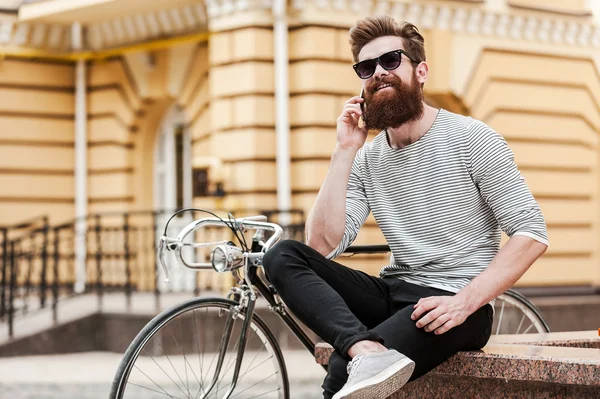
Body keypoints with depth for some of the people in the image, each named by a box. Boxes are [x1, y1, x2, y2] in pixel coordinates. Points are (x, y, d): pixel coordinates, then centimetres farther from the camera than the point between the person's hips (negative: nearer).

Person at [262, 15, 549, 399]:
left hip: (450, 306, -6)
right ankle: (367, 350, -38)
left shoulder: (471, 138, -4)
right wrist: (345, 152, -6)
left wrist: (465, 302, -22)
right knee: (283, 256, -20)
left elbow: (532, 233, -9)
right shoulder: (366, 159, 10)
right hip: (391, 295, 7)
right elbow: (322, 247, -2)